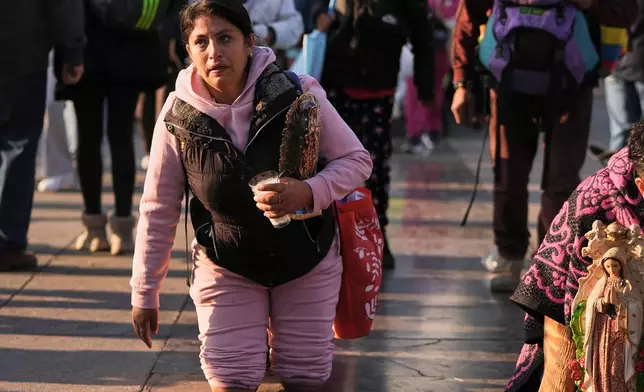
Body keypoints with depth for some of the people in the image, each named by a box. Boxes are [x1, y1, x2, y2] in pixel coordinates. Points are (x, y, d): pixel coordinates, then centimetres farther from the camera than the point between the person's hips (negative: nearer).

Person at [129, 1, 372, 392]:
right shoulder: (178, 117, -15)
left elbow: (357, 160, -11)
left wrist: (308, 193, -31)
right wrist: (145, 293, -1)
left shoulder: (298, 94, -20)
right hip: (226, 266, 0)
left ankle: (279, 329, 38)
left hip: (307, 258, 0)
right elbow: (159, 209, -6)